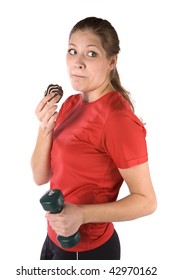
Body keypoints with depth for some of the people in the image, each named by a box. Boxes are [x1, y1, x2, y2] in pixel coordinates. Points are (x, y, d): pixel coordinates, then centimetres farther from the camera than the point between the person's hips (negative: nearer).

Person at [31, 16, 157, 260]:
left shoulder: (118, 119, -22)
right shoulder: (71, 103, 2)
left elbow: (146, 201, -19)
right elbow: (41, 177, 1)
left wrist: (82, 215, -28)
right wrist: (45, 129, -15)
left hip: (88, 250, -7)